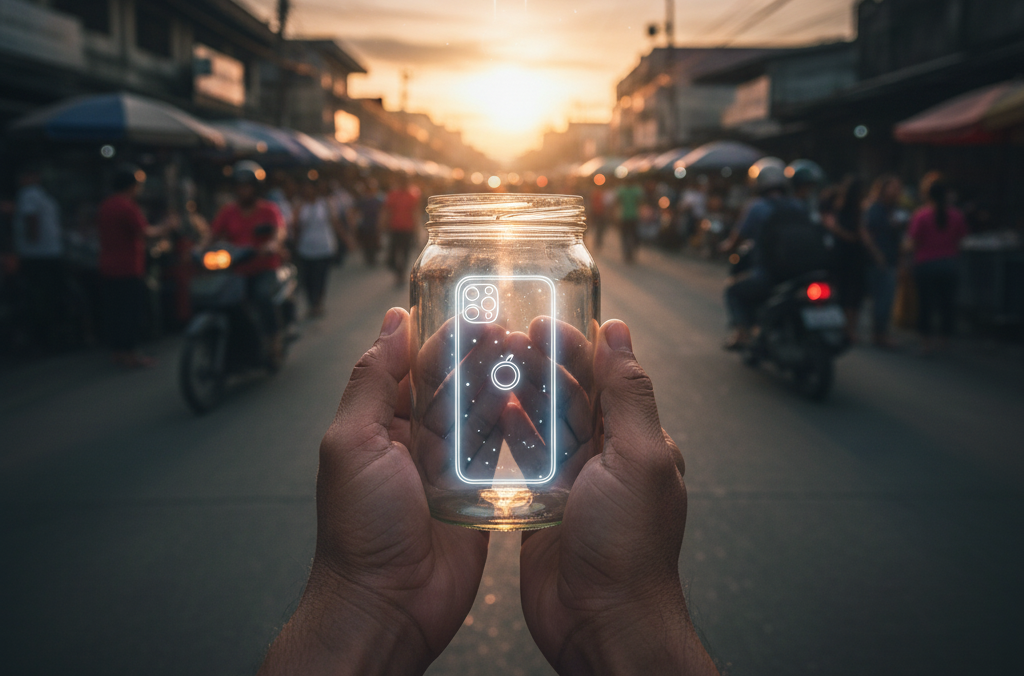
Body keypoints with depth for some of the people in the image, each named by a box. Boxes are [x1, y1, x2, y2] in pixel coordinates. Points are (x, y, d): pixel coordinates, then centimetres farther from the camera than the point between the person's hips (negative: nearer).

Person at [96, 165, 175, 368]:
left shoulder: (105, 206, 13)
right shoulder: (128, 207, -15)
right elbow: (146, 233, -18)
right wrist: (166, 226, -2)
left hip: (108, 269, 9)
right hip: (128, 270, -9)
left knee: (113, 311, 12)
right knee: (132, 311, -2)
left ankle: (117, 351, 18)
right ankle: (130, 354, 0)